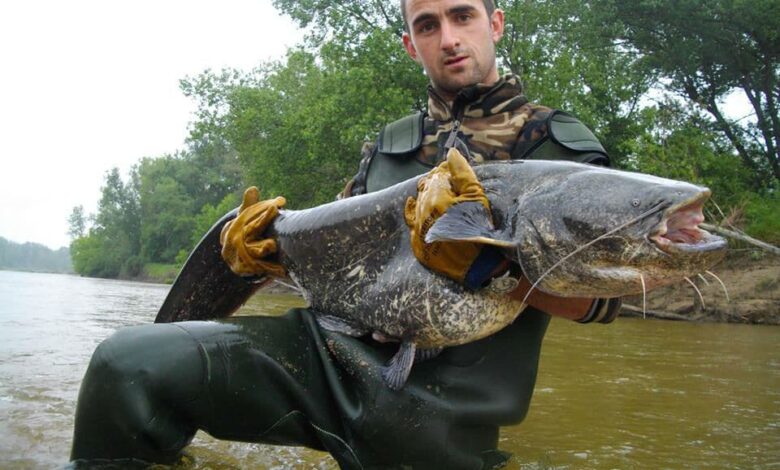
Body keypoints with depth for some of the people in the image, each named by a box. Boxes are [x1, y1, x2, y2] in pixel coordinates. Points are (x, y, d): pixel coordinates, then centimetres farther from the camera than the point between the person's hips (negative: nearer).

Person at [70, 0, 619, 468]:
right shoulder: (388, 143, 20)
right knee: (127, 362, -14)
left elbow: (600, 300, -5)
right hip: (332, 346, 4)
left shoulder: (557, 141, 4)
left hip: (438, 403, -3)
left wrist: (490, 262, -23)